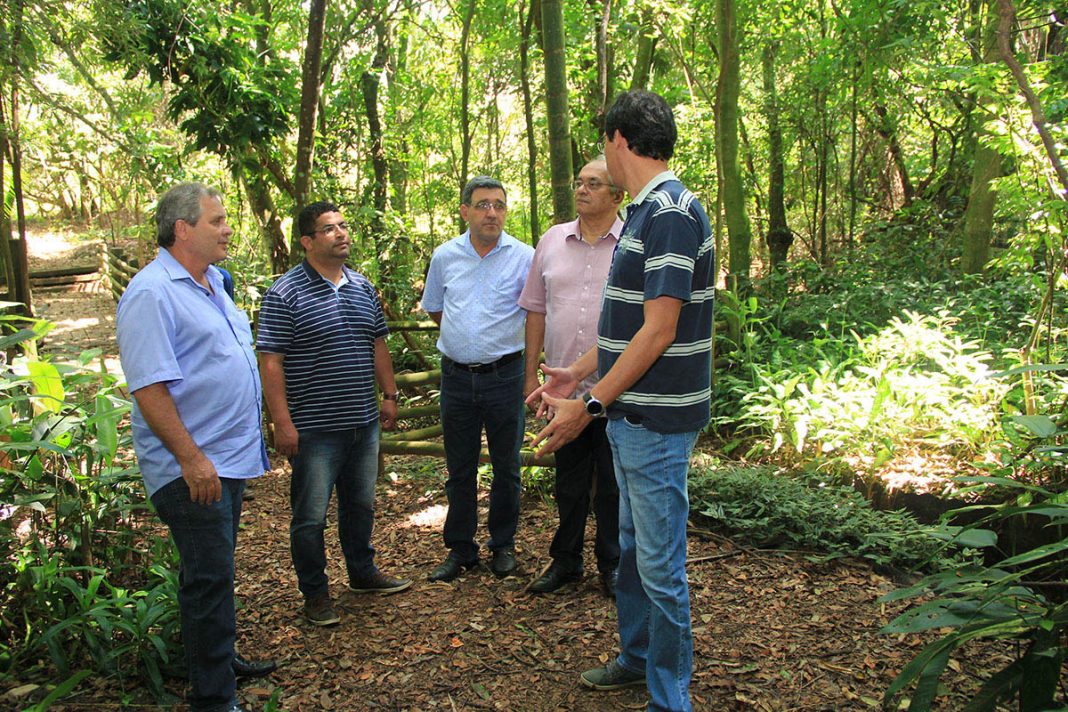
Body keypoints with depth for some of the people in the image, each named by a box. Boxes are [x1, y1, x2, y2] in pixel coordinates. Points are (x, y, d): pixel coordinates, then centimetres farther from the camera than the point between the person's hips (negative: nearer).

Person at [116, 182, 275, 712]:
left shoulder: (211, 281, 12)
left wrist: (247, 437, 22)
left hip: (229, 457, 9)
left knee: (216, 570, 21)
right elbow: (149, 387, -23)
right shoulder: (152, 294, -18)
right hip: (193, 469, -9)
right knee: (208, 577, -1)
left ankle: (221, 658, 38)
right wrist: (191, 459, -24)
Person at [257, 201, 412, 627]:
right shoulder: (285, 294, -11)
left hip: (363, 423, 6)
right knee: (311, 516, 5)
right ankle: (315, 593, 22)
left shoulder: (362, 287, 10)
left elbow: (378, 345, 18)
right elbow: (270, 360, -14)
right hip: (314, 429, -6)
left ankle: (363, 573, 38)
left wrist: (389, 395, 14)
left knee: (361, 504, 20)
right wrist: (282, 423, -18)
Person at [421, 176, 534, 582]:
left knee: (506, 467, 9)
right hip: (456, 376, 3)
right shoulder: (444, 256, 5)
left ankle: (503, 545, 26)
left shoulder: (523, 256, -5)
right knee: (459, 469, 12)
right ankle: (460, 549, 25)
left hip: (504, 375, -2)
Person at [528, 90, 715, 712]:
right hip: (632, 414, 10)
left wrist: (590, 404, -20)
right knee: (632, 548, 21)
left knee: (660, 564, 3)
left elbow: (658, 331, -23)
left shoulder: (671, 211, -18)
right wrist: (578, 375, 21)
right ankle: (638, 658, 39)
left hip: (656, 421, -10)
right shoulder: (644, 212, 13)